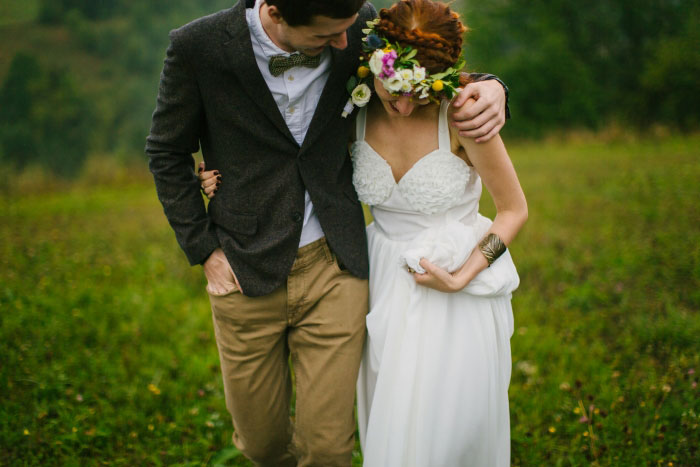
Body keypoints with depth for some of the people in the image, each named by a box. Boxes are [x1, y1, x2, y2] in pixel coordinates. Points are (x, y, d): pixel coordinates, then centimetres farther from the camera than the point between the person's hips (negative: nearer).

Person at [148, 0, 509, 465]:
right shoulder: (197, 47, -14)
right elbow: (168, 152, 0)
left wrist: (488, 86, -14)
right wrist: (205, 250, -4)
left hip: (334, 268, 1)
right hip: (246, 272, 0)